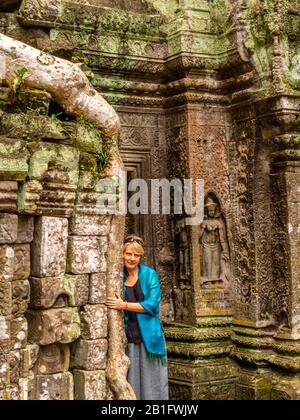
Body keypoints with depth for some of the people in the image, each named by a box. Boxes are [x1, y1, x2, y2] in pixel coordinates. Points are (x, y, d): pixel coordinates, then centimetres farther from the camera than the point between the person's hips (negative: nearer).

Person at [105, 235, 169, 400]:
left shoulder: (149, 274, -1)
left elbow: (152, 304, -11)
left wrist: (124, 305, -16)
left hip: (149, 337, -1)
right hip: (127, 338, 1)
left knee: (151, 381, 4)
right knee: (131, 381, 4)